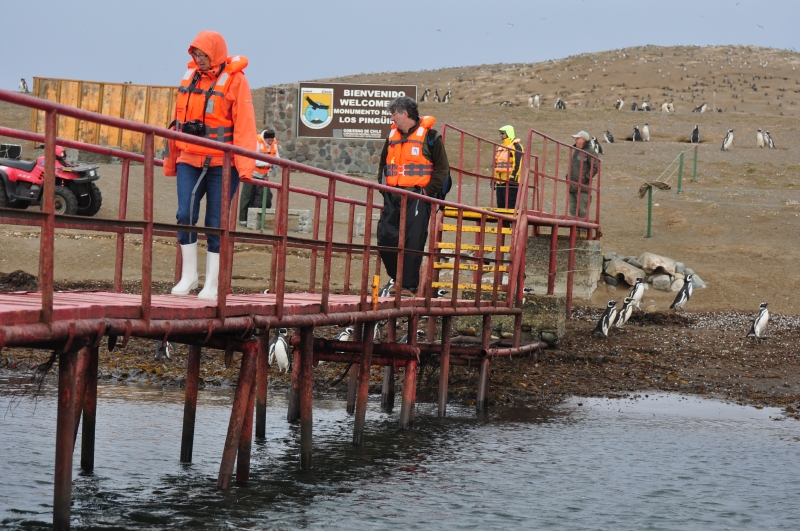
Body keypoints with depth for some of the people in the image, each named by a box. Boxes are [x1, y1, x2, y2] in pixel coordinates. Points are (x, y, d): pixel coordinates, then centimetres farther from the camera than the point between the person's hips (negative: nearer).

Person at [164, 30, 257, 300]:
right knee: (185, 215, -6)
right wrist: (171, 159, 18)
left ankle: (211, 284, 7)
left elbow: (244, 124, -13)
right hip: (190, 161, 4)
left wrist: (245, 165, -21)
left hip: (222, 163, -4)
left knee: (216, 223, 1)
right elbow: (179, 120, 16)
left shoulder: (234, 80, -6)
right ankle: (188, 275, 6)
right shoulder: (189, 77, 10)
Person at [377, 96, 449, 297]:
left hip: (417, 197, -6)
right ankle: (397, 278, 21)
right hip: (393, 198, 6)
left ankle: (409, 287, -1)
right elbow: (383, 164, 25)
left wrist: (427, 191, -10)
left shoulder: (430, 136, -3)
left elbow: (442, 168, -4)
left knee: (413, 243, -6)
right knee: (385, 239, 3)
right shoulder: (392, 136, 15)